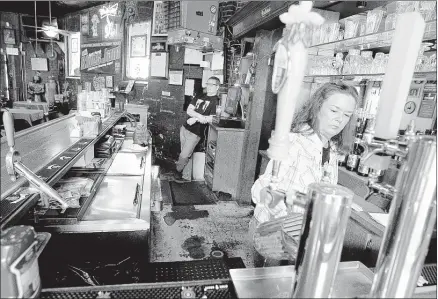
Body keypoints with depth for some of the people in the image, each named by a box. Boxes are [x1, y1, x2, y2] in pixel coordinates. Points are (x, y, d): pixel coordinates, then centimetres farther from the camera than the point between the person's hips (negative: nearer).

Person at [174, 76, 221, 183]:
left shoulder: (216, 101, -7)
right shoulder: (199, 96, 11)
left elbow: (211, 119, -17)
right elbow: (189, 110, 1)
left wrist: (195, 119, -17)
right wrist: (200, 116, -17)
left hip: (195, 133, -5)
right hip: (185, 127, 5)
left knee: (184, 156, -3)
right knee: (184, 153, 10)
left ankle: (178, 172, 22)